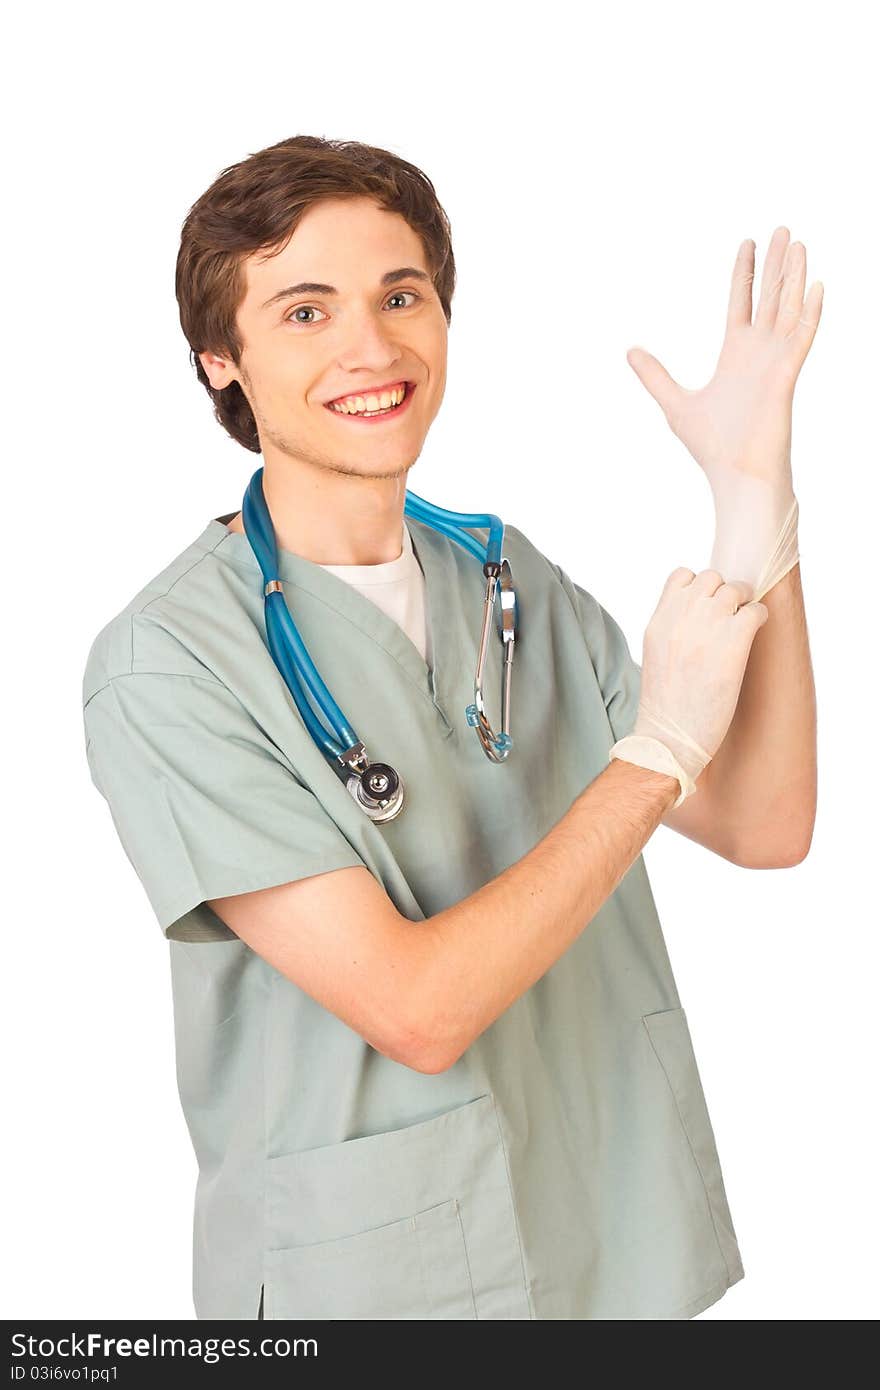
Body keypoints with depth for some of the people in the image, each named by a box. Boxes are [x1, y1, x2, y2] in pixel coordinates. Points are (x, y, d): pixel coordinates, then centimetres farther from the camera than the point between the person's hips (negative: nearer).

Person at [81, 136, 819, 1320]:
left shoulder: (510, 578, 1)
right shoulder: (167, 663, -19)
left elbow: (763, 828, -5)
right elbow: (417, 1011, -24)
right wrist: (658, 752, -21)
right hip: (363, 1278, -5)